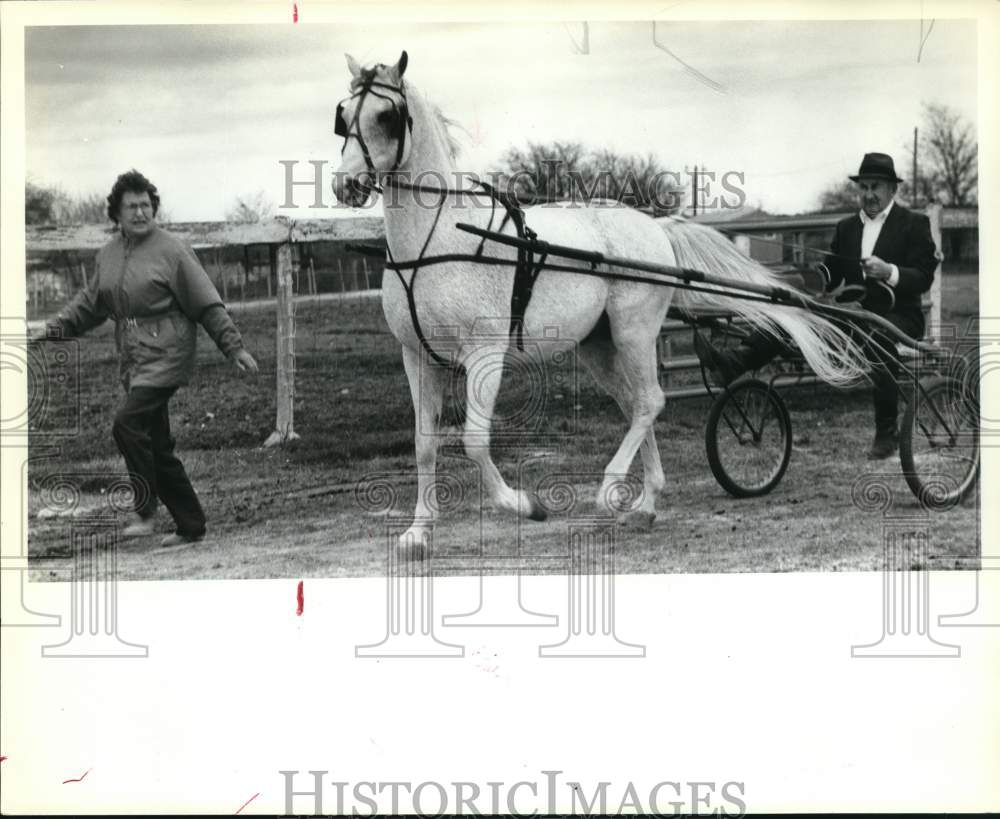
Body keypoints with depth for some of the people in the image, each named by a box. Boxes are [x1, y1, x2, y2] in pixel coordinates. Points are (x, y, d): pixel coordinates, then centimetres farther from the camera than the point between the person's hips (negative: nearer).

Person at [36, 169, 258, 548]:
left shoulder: (171, 250, -7)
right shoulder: (108, 254, 11)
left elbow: (207, 304, -7)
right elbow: (89, 302, 21)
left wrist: (234, 347, -9)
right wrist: (53, 330, 11)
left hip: (165, 354, -7)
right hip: (133, 359, 7)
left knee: (128, 423, -22)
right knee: (158, 448, 8)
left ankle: (145, 512, -13)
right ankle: (191, 526, 18)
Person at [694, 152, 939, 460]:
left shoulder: (915, 224, 2)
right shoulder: (846, 227, 18)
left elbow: (924, 278, -8)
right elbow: (829, 278, 17)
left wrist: (889, 272, -27)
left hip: (897, 312, -5)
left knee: (879, 335, -40)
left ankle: (887, 432, -32)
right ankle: (734, 363, -38)